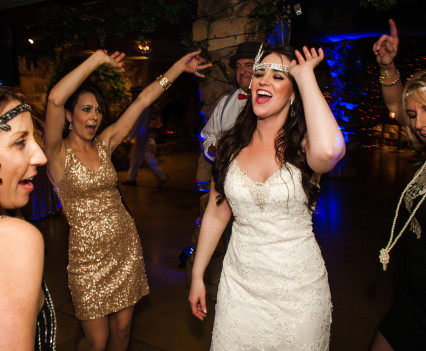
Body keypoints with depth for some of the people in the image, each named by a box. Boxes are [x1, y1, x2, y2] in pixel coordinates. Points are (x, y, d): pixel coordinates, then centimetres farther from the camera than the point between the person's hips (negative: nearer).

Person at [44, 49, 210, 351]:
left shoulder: (104, 144, 4)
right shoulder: (59, 152, -8)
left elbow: (142, 101, 0)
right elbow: (55, 99, -26)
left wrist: (181, 66, -1)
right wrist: (98, 59, -22)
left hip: (126, 244, 4)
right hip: (89, 254, -4)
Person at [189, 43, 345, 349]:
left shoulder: (301, 145, -13)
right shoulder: (232, 145, -3)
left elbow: (328, 151, -39)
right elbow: (216, 214, 4)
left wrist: (305, 74, -25)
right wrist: (197, 275, 8)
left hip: (298, 287, -2)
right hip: (239, 283, 3)